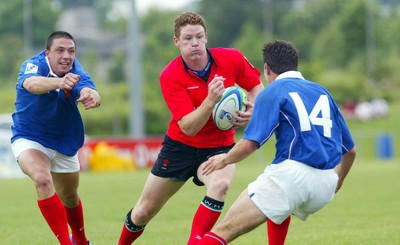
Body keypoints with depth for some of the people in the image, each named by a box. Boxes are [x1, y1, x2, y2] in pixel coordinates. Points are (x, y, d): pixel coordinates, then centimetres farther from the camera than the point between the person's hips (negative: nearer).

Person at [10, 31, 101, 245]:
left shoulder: (75, 72, -16)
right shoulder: (34, 65, -24)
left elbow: (89, 91, -36)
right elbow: (32, 84, -48)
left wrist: (91, 97, -62)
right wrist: (59, 82, -69)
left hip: (64, 144, 4)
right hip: (29, 139, -4)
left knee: (70, 198, 20)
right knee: (43, 180, -32)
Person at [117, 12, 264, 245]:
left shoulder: (232, 58, -15)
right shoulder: (170, 76, -21)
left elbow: (257, 86, 4)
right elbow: (188, 128, -28)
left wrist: (251, 109, -18)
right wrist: (211, 101, -44)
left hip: (218, 147, 0)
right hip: (180, 146, 0)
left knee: (220, 185, -35)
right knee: (144, 211, 10)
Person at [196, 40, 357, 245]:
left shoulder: (272, 92, 4)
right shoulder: (322, 92, 21)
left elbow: (249, 144, -7)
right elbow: (350, 150, 24)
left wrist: (225, 159, 12)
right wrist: (339, 179, 43)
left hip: (292, 174, -6)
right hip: (325, 186, 7)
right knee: (278, 209, 39)